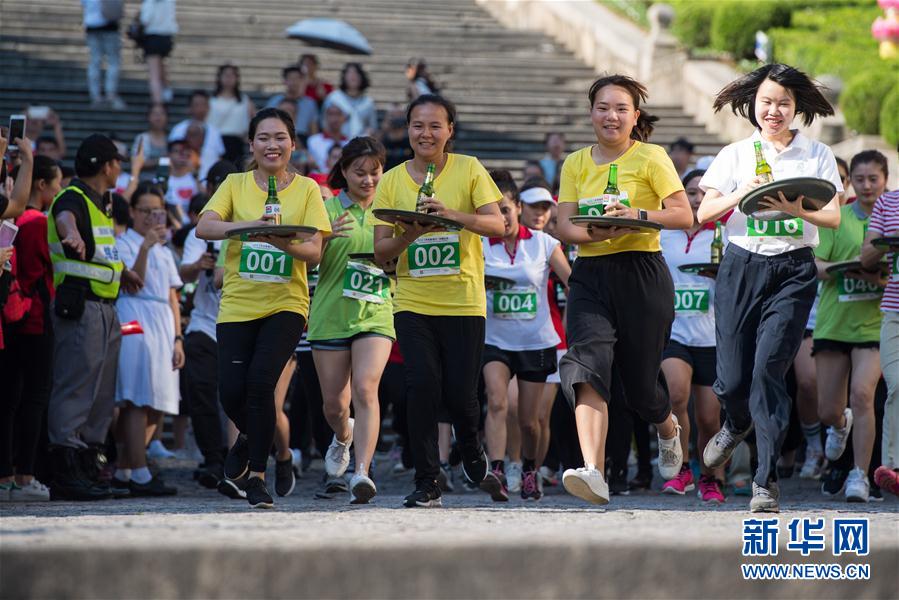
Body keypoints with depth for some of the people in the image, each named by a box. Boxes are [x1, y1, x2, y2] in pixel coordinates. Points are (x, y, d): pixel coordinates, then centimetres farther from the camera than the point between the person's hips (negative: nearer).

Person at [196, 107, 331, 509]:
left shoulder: (306, 189, 4)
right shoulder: (236, 185, 5)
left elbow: (315, 251, -4)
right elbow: (203, 227, -10)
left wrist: (286, 244, -25)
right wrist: (246, 226, -27)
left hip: (285, 303, -1)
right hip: (237, 304, 1)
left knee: (260, 381, -19)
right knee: (232, 392, -7)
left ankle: (257, 475, -7)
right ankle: (249, 437, 29)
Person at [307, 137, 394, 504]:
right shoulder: (328, 209, 0)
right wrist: (325, 238, -23)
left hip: (375, 314, 0)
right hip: (331, 315, 0)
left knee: (365, 388, -22)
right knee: (334, 404, 8)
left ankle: (361, 472, -26)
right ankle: (344, 436, 44)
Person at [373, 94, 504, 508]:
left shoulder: (468, 170, 0)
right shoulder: (392, 181, 5)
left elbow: (497, 226, -10)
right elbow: (380, 251, 3)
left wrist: (452, 214, -26)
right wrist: (409, 234, -18)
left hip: (463, 301, -1)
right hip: (412, 302, 1)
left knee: (459, 394, -3)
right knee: (422, 385, -13)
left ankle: (470, 447, 32)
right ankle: (426, 484, -4)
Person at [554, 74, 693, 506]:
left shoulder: (650, 158, 0)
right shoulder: (576, 163, 11)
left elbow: (684, 215, -7)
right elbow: (564, 226, 3)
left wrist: (638, 215, -24)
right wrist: (596, 232, -18)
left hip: (641, 273, -2)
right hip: (589, 276, 2)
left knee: (639, 383, 6)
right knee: (588, 361, -22)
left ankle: (668, 428, 44)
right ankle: (593, 471, -32)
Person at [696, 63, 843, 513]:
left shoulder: (817, 156, 7)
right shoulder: (735, 155, 10)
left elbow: (834, 218, 0)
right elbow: (703, 213, 4)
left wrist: (794, 208, -19)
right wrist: (738, 196, -15)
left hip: (793, 271, -2)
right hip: (742, 267, 2)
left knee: (768, 369, -16)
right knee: (732, 378, 0)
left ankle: (767, 480, -11)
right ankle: (738, 424, 38)